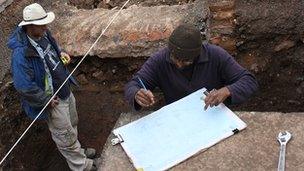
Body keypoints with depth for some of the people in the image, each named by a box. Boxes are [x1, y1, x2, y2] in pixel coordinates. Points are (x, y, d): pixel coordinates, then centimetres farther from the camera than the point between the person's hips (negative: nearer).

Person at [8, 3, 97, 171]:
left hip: (64, 89, 9)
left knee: (72, 125, 28)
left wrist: (60, 53, -3)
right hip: (53, 100, -9)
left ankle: (77, 151, 53)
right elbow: (24, 87, -32)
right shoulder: (21, 53, -33)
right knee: (65, 135, 10)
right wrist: (47, 101, -22)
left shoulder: (43, 34, -6)